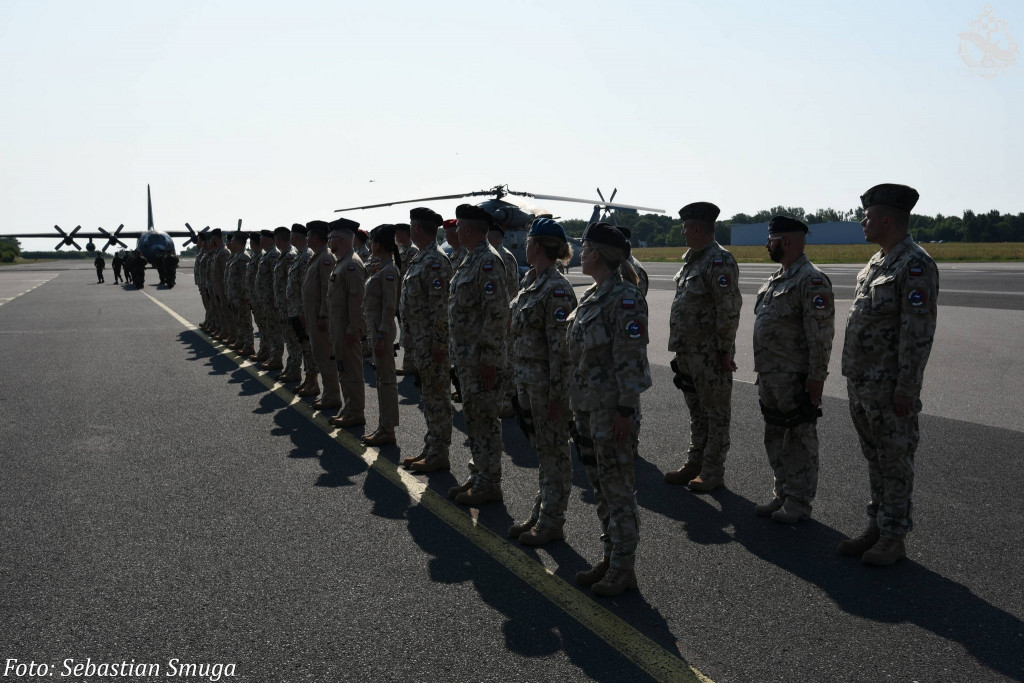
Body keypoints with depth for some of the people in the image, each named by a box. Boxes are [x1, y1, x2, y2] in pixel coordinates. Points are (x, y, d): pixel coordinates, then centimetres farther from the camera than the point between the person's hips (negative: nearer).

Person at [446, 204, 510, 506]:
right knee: (473, 417, 16)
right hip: (466, 355, 10)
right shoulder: (471, 260, 15)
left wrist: (488, 359, -23)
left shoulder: (488, 261, -17)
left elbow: (497, 313, -23)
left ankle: (489, 484, 9)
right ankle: (478, 477, 27)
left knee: (485, 419, -1)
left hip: (481, 357, -10)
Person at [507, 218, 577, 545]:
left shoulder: (556, 288, -18)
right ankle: (540, 514, 28)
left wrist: (556, 394, -20)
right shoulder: (531, 281, 11)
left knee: (553, 451, 3)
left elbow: (559, 345, -20)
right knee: (540, 448, 17)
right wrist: (518, 377, 18)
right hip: (526, 378, 9)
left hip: (547, 381, -9)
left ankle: (552, 523, 15)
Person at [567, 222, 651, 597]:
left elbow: (630, 359, -19)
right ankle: (609, 558, 28)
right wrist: (576, 402, 18)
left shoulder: (625, 298, -16)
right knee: (599, 485, 16)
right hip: (586, 404, 9)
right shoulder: (592, 295, 12)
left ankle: (624, 568, 13)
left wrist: (625, 410, -20)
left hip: (612, 407, -9)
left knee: (618, 487, 1)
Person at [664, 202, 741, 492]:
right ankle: (694, 465, 29)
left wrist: (724, 350, -20)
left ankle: (712, 473, 11)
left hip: (710, 354, -10)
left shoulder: (719, 261, -17)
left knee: (716, 414, 3)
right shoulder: (691, 259, 14)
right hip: (688, 352, 10)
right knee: (696, 411, 18)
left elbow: (729, 310, -21)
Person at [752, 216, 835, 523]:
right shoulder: (776, 278, 15)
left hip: (796, 379, -10)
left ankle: (798, 503, 12)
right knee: (775, 438, 17)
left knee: (800, 440, 2)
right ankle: (782, 495, 30)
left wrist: (816, 375, -21)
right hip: (770, 377, 10)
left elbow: (822, 334, -19)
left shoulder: (811, 280, -15)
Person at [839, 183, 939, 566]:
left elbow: (918, 332, -20)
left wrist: (905, 388, -21)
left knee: (894, 463, 3)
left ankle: (894, 538, 14)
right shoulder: (876, 262, 13)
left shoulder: (915, 266, -16)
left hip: (890, 388, -9)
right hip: (860, 384, 9)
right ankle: (876, 527, 28)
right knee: (874, 459, 17)